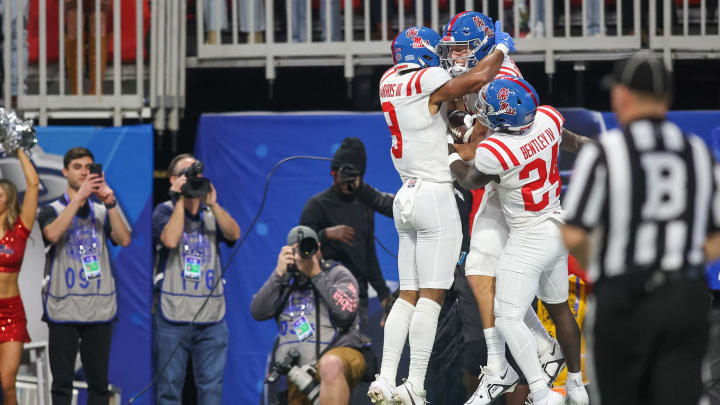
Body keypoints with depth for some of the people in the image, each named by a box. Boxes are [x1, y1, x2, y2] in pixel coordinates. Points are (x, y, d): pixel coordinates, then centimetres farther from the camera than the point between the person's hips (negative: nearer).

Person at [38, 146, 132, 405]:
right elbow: (52, 234, -18)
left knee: (99, 381, 3)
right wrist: (79, 196, -20)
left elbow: (124, 240, -3)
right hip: (64, 307, -2)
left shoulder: (102, 212, 12)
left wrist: (111, 203, -15)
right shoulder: (52, 210, 5)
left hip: (100, 307, 2)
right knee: (62, 381, -2)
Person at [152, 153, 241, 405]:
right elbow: (170, 240, -15)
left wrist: (212, 203, -11)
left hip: (211, 316, 3)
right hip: (173, 315, -3)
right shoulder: (165, 211, 4)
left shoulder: (211, 214, 15)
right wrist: (181, 200, -10)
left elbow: (234, 234, -3)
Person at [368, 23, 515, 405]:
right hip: (435, 197, -8)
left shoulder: (390, 82, 11)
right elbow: (477, 78, -24)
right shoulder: (426, 83, -12)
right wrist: (502, 48, -4)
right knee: (431, 297, -6)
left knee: (408, 296, 10)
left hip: (406, 199, 8)